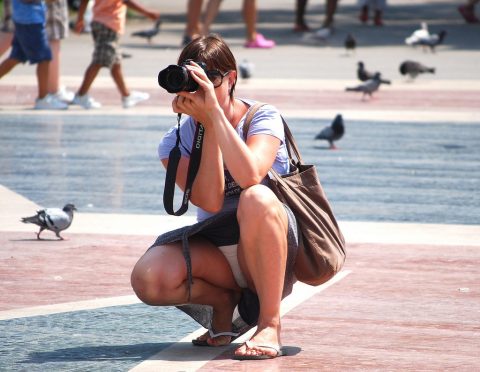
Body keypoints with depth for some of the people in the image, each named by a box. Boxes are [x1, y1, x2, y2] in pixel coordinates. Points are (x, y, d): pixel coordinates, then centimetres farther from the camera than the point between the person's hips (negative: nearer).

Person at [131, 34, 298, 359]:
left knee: (256, 199, -37)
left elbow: (248, 176, -29)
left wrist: (215, 111, -27)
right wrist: (207, 125, -19)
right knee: (149, 279, -28)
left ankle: (270, 324, -26)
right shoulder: (177, 141, 0)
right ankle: (226, 301, 4)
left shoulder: (263, 117, -6)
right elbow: (209, 201, -18)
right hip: (216, 253, 3)